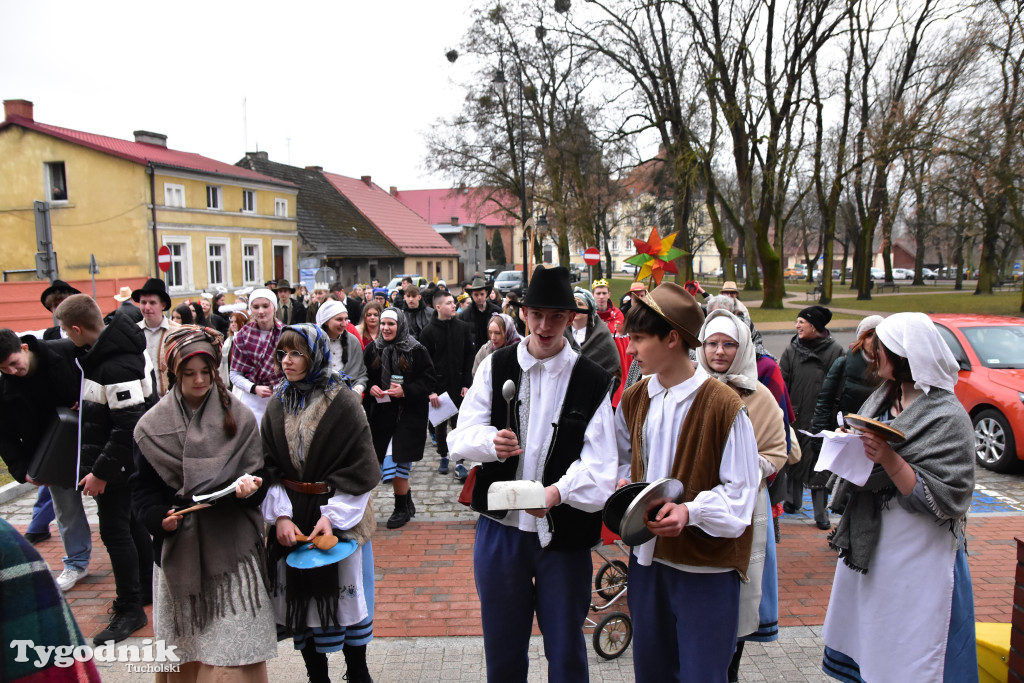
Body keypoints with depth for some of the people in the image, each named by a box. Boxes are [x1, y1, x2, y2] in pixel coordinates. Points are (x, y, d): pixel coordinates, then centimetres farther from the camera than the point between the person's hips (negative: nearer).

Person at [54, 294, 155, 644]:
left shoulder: (116, 367, -28)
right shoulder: (108, 346, 2)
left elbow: (130, 427, -28)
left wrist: (101, 471, -22)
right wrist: (91, 404, 11)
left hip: (117, 462, -10)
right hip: (126, 461, 10)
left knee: (114, 530, -1)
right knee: (131, 522, 20)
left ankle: (130, 609, 12)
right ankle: (146, 588, 35)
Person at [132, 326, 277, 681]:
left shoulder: (239, 417, 2)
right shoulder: (153, 426, 3)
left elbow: (259, 474, 2)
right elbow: (142, 488, 4)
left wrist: (248, 486, -19)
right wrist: (160, 517, -13)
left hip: (231, 544, -1)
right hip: (179, 548, 1)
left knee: (233, 644, -2)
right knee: (184, 646, 9)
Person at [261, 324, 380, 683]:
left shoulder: (343, 402, -9)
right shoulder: (278, 405, 4)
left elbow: (360, 467, -11)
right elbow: (269, 467, 3)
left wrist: (332, 515, -17)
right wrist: (280, 515, -10)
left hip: (340, 520, -3)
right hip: (292, 520, 4)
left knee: (345, 591, 7)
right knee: (300, 596, 10)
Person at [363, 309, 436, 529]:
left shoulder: (416, 351, -5)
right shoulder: (372, 349, 6)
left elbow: (429, 381, -5)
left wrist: (405, 391, -17)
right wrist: (370, 388, -6)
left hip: (408, 414, -4)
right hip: (380, 415, 4)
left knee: (397, 461, -7)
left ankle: (402, 508, 15)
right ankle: (407, 504, 29)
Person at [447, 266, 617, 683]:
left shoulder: (592, 381, -4)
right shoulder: (495, 367, 3)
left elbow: (599, 464, -13)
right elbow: (461, 436, -1)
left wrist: (559, 490, -33)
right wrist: (490, 442, -24)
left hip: (564, 532, -1)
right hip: (500, 526, 2)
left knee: (566, 649, 14)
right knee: (502, 647, 18)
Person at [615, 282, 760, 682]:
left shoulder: (723, 405, -17)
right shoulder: (634, 399, 2)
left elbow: (740, 491, -13)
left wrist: (690, 511, -28)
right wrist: (624, 484, -4)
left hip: (705, 566, -6)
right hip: (647, 556, 6)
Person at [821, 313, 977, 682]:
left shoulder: (947, 417, -15)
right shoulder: (884, 398, 7)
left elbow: (945, 501, -19)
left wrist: (890, 460, -28)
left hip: (915, 559, -7)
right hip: (869, 545, 7)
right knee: (865, 648, 18)